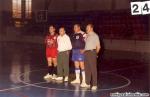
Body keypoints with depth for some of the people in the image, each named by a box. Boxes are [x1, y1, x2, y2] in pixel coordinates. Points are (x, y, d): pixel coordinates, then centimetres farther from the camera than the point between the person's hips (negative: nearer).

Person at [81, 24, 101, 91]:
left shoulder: (95, 35, -5)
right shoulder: (87, 36, 15)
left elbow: (98, 47, -4)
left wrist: (95, 53, 3)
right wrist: (84, 50, 9)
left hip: (92, 52, -7)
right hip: (87, 53, 7)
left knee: (93, 69, -5)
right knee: (87, 69, 11)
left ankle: (94, 85, 0)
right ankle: (87, 83, 20)